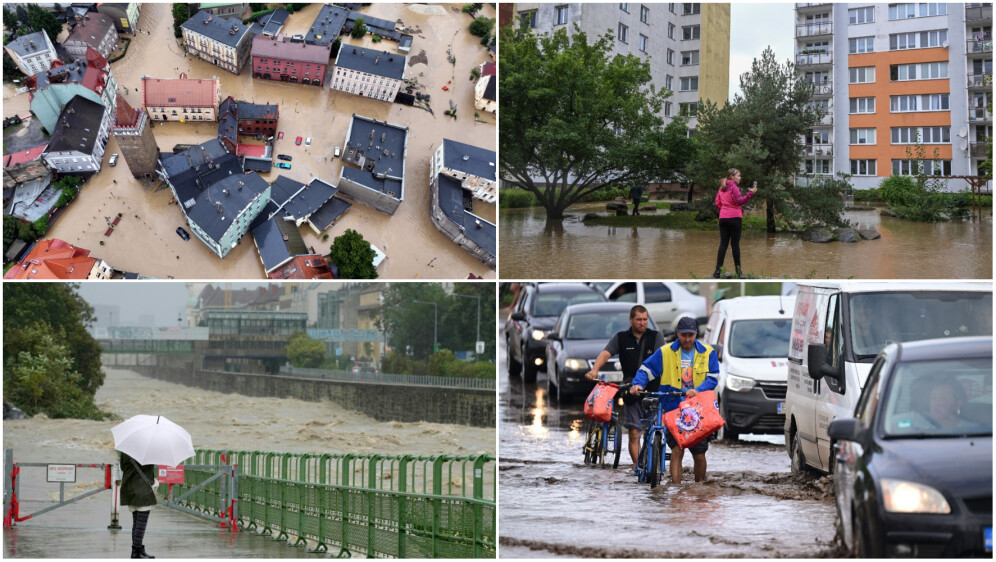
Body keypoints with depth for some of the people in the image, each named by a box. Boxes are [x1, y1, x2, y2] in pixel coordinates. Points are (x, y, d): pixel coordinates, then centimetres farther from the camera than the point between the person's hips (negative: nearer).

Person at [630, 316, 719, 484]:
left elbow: (713, 378, -1)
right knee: (677, 450, -13)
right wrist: (637, 384, -14)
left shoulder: (708, 353, 5)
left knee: (699, 455, 5)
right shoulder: (665, 352, 4)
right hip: (674, 409, -1)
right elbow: (646, 369, 5)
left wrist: (698, 390, -19)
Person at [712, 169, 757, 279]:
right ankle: (738, 271, 5)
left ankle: (718, 270, -5)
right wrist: (751, 193, -21)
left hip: (723, 218, 6)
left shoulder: (721, 188, 12)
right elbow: (740, 200, -19)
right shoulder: (733, 187, -10)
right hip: (735, 218, -6)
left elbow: (717, 203, 13)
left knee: (723, 244, 4)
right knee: (735, 244, 0)